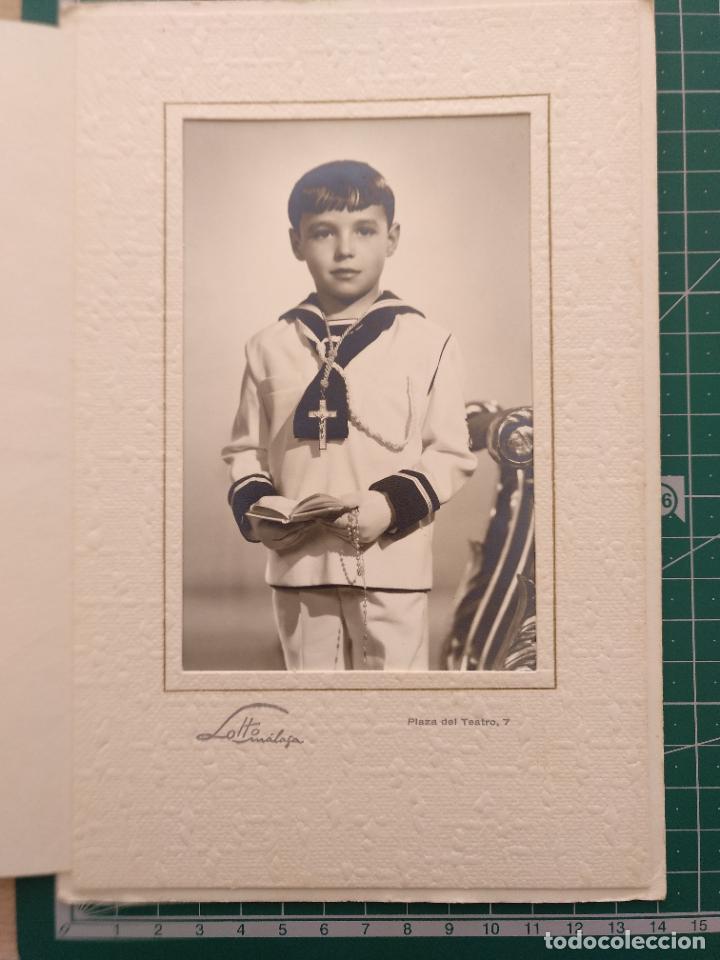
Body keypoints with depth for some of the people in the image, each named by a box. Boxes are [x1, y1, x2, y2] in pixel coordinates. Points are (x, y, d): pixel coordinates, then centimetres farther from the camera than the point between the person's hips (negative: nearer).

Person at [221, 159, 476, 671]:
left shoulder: (428, 342, -3)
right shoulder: (270, 345, 4)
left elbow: (451, 453, -1)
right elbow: (246, 448, 12)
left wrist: (395, 503, -17)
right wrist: (254, 507, -7)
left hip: (392, 564, -2)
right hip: (299, 562, 3)